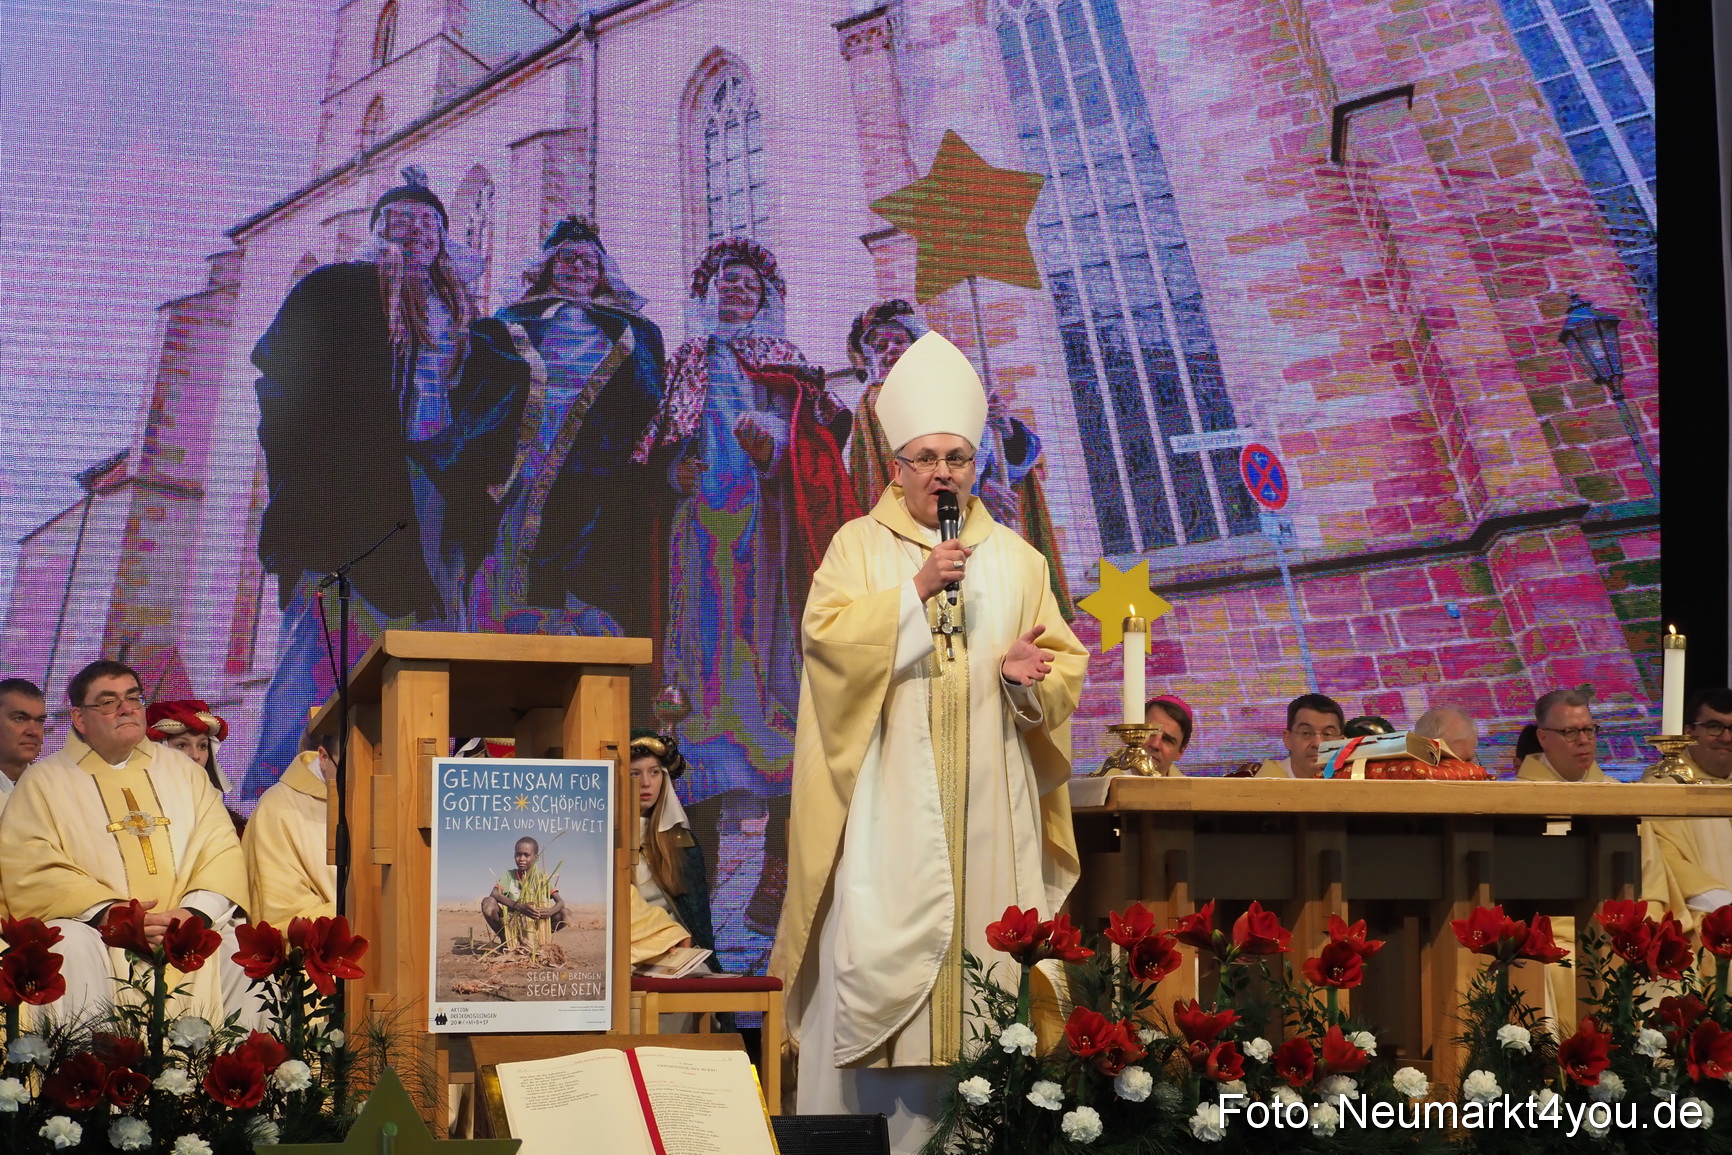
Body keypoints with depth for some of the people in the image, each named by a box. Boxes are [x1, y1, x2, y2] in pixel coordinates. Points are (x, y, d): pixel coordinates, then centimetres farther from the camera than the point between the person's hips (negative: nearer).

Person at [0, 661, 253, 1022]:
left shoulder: (183, 770, 20)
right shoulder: (44, 782, 9)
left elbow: (222, 847, 9)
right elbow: (29, 869, -4)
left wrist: (197, 911, -12)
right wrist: (106, 912, -19)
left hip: (193, 926, 2)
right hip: (95, 928, -2)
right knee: (71, 945, -33)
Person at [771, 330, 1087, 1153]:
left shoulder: (1016, 559, 14)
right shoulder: (858, 546, 8)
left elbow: (1064, 664, 11)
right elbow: (825, 634, -7)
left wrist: (1029, 674, -11)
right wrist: (915, 592, -16)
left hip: (989, 806, 2)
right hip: (887, 803, -2)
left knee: (983, 954, -2)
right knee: (879, 961, -9)